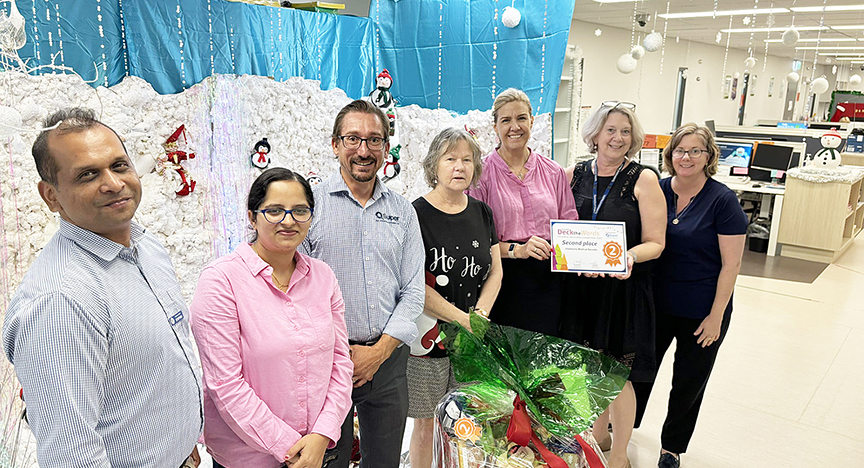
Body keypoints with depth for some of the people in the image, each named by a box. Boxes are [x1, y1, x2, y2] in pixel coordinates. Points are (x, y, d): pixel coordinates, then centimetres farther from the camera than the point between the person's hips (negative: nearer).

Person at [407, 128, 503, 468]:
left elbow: (495, 271, 11)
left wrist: (480, 314, -5)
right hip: (428, 337, -4)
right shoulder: (416, 214, -9)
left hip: (473, 338, 4)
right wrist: (463, 319, -14)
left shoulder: (482, 213, 8)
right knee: (427, 425, 7)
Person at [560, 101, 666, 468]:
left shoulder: (643, 180, -5)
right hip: (579, 286, 4)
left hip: (623, 289, -3)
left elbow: (655, 243, -6)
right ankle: (598, 435, 41)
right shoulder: (573, 175, 4)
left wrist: (629, 256, -26)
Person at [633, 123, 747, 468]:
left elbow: (731, 264, -12)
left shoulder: (722, 200, -13)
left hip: (702, 311, -3)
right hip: (656, 304, 3)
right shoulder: (658, 190, -2)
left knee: (689, 382, 14)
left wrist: (716, 316, -13)